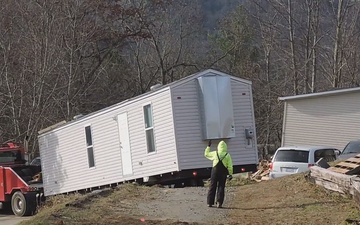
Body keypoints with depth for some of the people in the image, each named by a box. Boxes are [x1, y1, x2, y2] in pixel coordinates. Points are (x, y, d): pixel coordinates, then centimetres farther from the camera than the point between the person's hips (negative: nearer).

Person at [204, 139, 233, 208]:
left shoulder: (215, 153, -3)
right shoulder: (227, 155, -4)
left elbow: (206, 154, 15)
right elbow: (230, 166, -5)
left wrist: (208, 146, 25)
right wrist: (230, 174, 2)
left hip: (215, 171, 1)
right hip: (223, 172, 0)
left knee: (212, 187, 8)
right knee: (221, 187, 4)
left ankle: (210, 203, 8)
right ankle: (219, 203, -3)